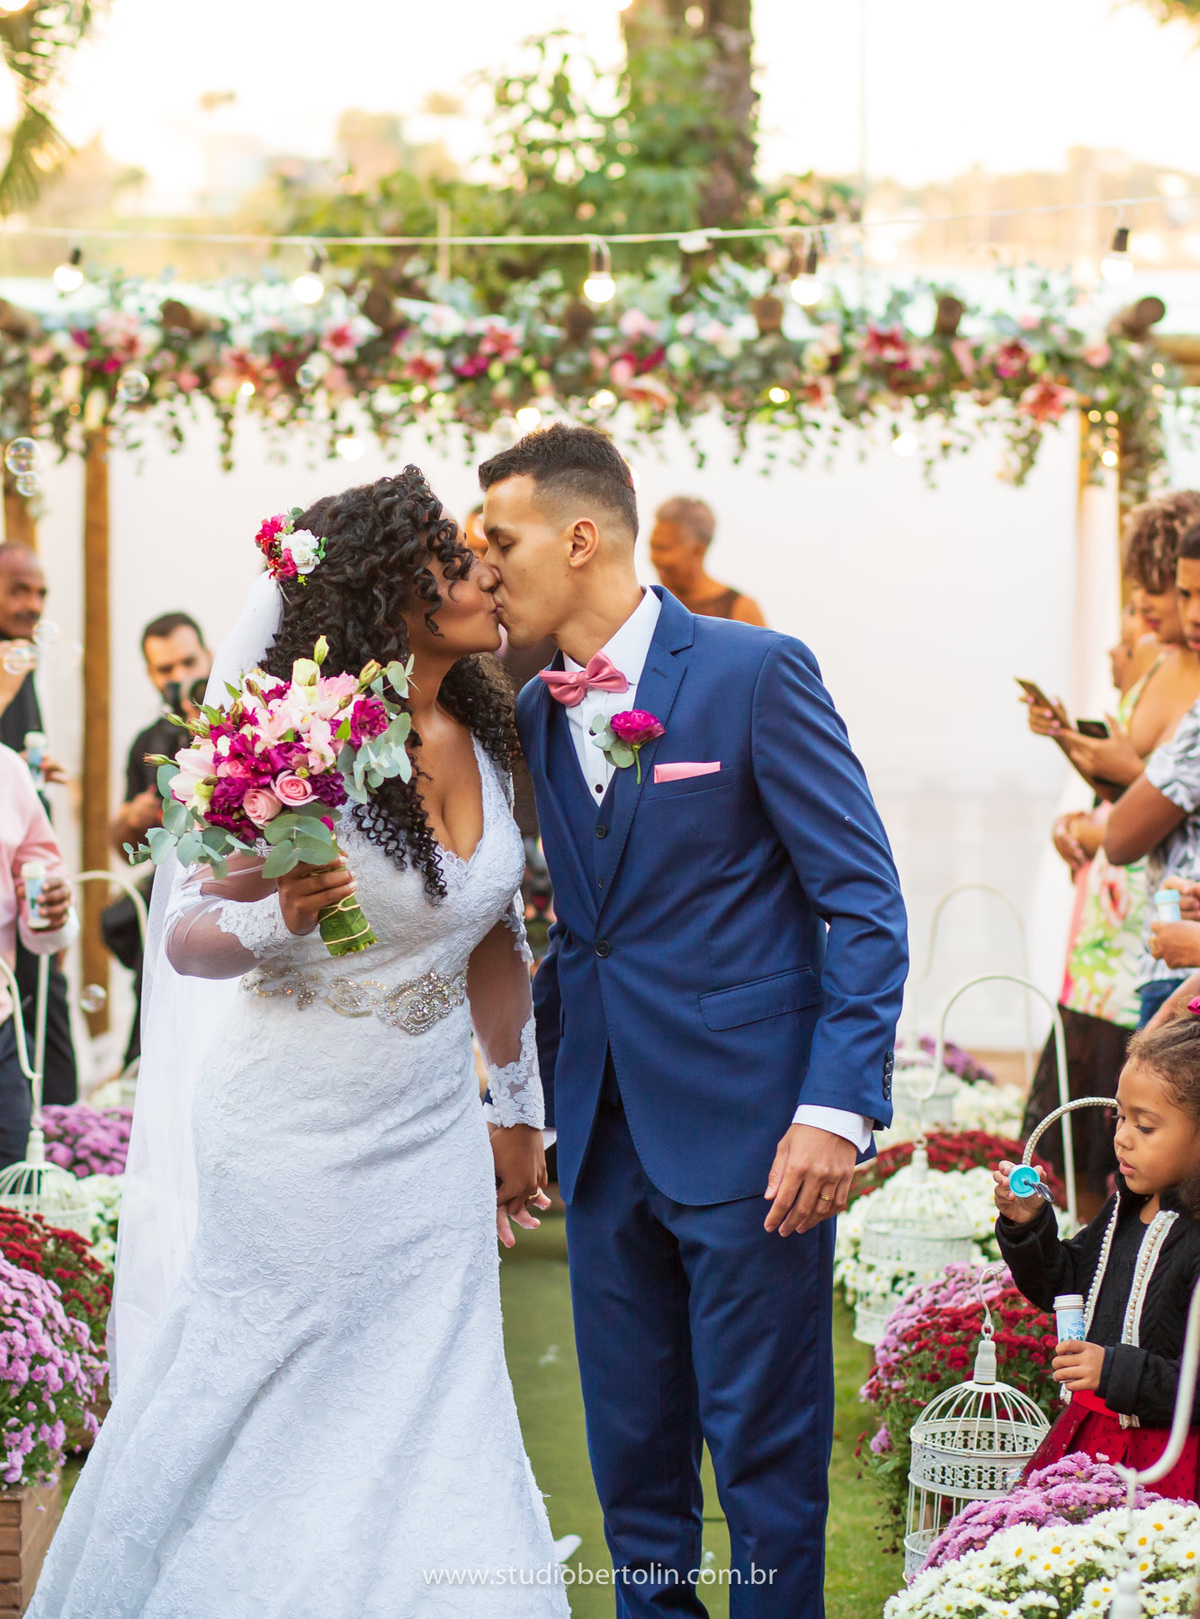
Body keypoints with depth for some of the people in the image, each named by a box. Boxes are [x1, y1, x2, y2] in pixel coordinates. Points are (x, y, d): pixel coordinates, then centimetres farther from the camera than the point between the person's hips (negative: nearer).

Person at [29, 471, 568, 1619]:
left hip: (429, 1145, 5)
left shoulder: (486, 743, 2)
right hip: (294, 1138, -5)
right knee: (240, 1415, 4)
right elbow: (187, 939, -13)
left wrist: (518, 1112, 20)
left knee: (429, 1428, 5)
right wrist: (279, 922, -34)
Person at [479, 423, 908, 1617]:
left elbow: (864, 901, -9)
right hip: (605, 1136, 6)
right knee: (630, 1454, 13)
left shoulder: (756, 673, -8)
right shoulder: (532, 714, 10)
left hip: (747, 1127, -6)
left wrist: (837, 1106, -16)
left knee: (765, 1452, 1)